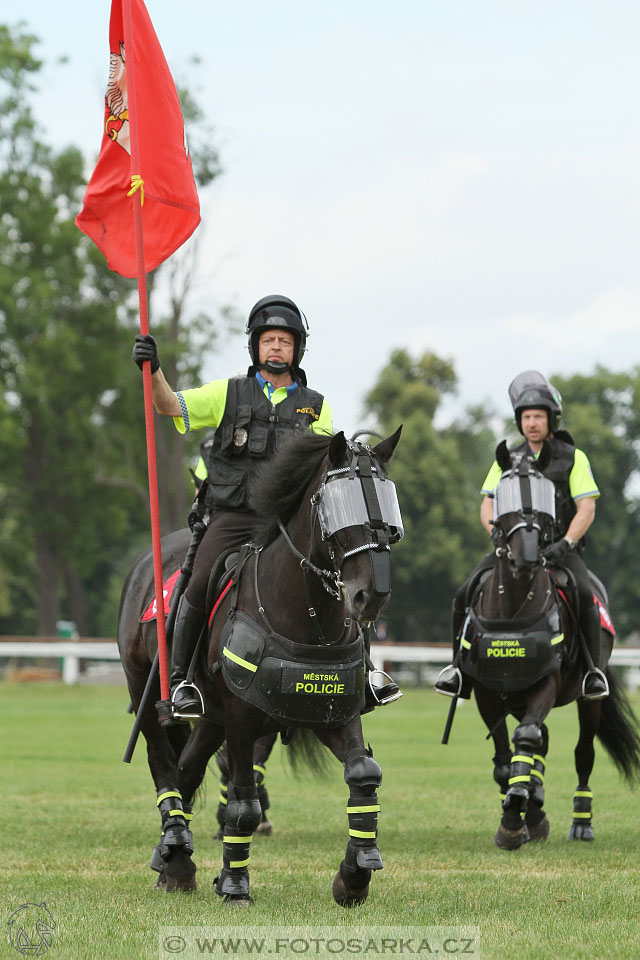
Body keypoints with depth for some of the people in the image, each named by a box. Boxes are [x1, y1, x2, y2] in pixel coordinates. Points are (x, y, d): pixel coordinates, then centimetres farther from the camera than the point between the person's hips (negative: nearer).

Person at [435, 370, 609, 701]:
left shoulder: (573, 458, 6)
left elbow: (586, 508, -1)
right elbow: (487, 505, 10)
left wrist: (565, 543, -18)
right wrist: (497, 532, -12)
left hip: (560, 548, -3)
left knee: (584, 595, -33)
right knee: (466, 595, -18)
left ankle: (593, 669, -20)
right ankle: (460, 665, -3)